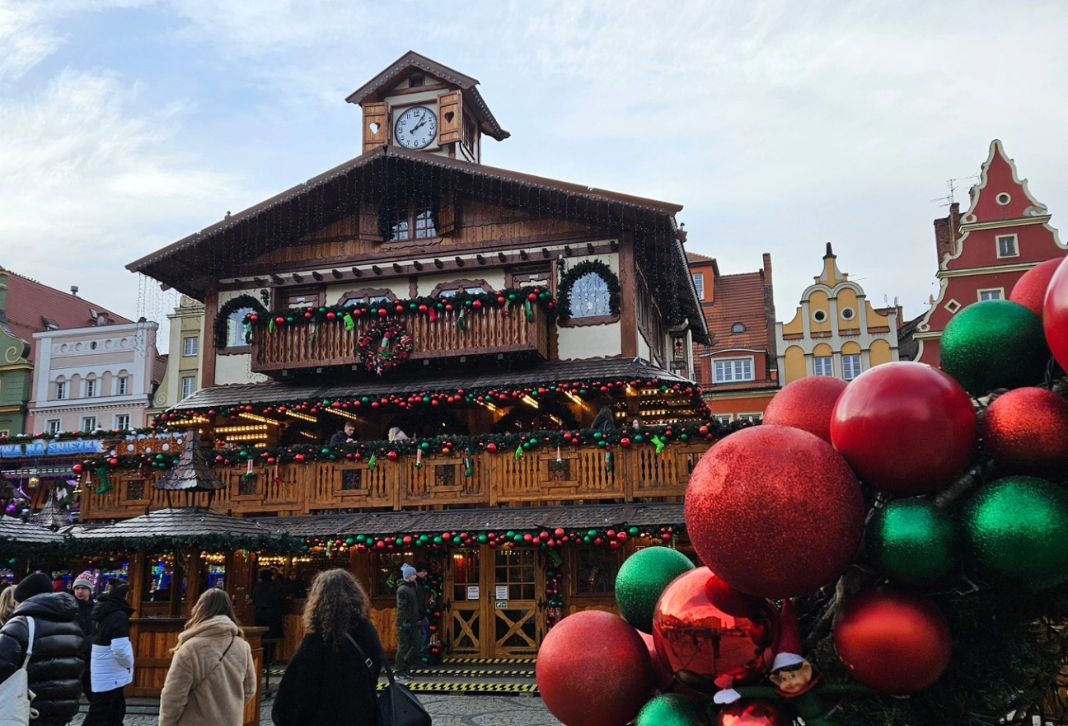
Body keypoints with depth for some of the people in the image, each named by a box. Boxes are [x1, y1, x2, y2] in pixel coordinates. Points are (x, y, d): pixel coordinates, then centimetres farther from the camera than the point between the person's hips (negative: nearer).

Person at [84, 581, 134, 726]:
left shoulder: (101, 611, 6)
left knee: (117, 709, 20)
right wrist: (129, 664, -10)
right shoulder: (118, 615, -22)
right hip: (110, 675, -9)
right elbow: (120, 649, -28)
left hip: (101, 672, 9)